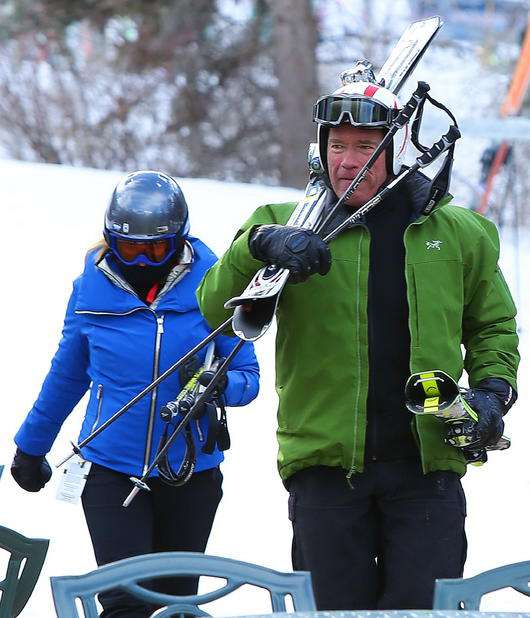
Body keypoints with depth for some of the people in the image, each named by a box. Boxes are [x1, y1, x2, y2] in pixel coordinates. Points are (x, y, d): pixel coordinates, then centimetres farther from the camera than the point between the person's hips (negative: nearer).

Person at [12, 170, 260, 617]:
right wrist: (31, 446, 23)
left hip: (190, 472, 1)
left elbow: (248, 376, -1)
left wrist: (218, 385, -25)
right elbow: (67, 374, 14)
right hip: (111, 472, 0)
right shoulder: (92, 287, -2)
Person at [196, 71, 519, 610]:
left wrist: (492, 389, 3)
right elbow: (217, 309, -6)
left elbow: (492, 325, 22)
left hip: (427, 464, 0)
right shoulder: (285, 224, 5)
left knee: (423, 607, -6)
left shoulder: (460, 233, 9)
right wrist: (260, 245, -24)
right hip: (326, 461, 0)